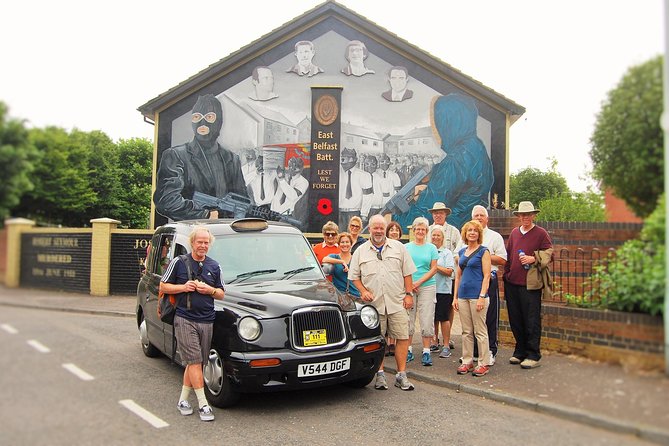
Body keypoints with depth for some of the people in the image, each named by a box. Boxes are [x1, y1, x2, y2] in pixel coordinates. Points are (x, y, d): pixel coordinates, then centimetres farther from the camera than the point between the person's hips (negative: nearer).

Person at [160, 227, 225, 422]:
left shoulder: (214, 266, 10)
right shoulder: (179, 262, 1)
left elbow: (221, 294, 15)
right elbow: (163, 287, 5)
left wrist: (209, 290, -7)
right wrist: (184, 287, -11)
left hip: (207, 320, 4)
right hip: (184, 319, -4)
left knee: (195, 363, 9)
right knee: (194, 362, -7)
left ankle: (183, 399, 22)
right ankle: (203, 404, -4)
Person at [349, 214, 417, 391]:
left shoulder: (398, 247, 8)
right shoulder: (361, 251, 8)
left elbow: (407, 273, 9)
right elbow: (354, 276, 10)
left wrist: (409, 294, 2)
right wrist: (363, 291, -5)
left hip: (397, 302, 0)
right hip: (373, 303, 0)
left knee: (403, 337, -1)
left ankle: (401, 375, 8)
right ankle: (380, 374, 16)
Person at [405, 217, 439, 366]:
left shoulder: (431, 248, 7)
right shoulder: (406, 247, 9)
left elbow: (434, 269, 1)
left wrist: (419, 282, -10)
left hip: (427, 287, -1)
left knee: (427, 320, -2)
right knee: (408, 319, 3)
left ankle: (426, 352, 5)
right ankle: (408, 350, 12)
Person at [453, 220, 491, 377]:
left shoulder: (483, 251, -3)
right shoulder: (461, 252, 14)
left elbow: (486, 276, -9)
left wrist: (482, 297, -16)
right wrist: (455, 297, 11)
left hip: (477, 295, -6)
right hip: (463, 296, 6)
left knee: (480, 331, 1)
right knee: (466, 332, 11)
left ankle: (483, 364, 10)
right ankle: (467, 361, 20)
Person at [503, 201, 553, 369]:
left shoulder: (541, 233, 0)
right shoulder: (514, 232, 15)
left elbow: (549, 254, -3)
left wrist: (533, 259, -17)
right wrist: (507, 274, 15)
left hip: (530, 284, -5)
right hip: (512, 283, 5)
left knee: (532, 321, -1)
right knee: (515, 320, 10)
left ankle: (533, 356, 8)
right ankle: (520, 352, 23)